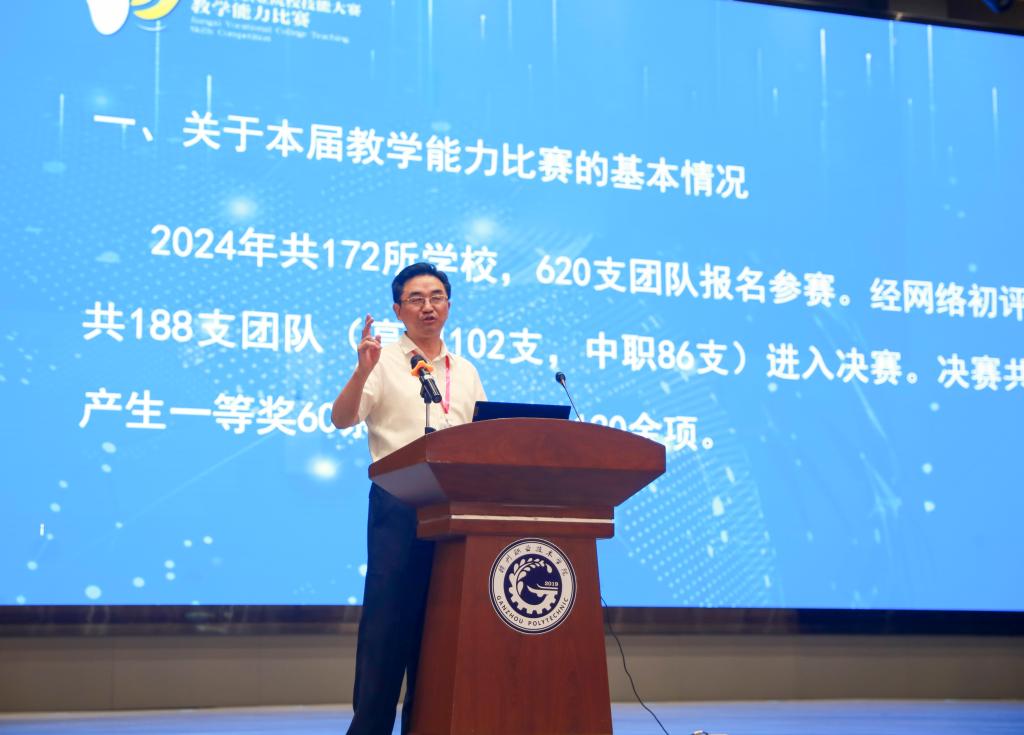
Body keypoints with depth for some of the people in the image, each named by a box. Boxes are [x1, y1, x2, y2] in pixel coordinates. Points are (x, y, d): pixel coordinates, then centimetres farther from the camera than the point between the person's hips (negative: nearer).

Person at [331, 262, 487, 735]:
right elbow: (342, 419, -9)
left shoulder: (465, 372, 17)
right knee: (387, 619, -8)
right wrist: (363, 370, -26)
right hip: (398, 504, -4)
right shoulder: (384, 362, 3)